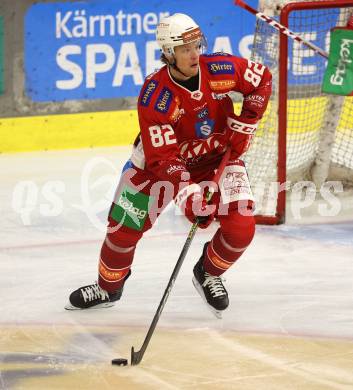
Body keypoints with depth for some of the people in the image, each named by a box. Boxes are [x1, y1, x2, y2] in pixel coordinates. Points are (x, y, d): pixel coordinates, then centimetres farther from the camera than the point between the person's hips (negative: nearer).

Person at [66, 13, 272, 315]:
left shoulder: (221, 69, -23)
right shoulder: (155, 95, -31)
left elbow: (262, 80, -3)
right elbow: (163, 157, -31)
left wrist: (245, 124, -11)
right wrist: (187, 194, -43)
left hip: (218, 156, 2)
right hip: (160, 158, -2)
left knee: (241, 228, -13)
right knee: (124, 226, -3)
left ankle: (208, 274, 18)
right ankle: (108, 288, 25)